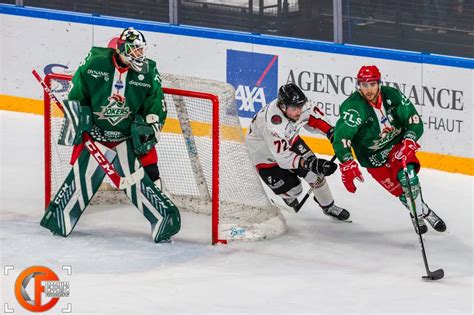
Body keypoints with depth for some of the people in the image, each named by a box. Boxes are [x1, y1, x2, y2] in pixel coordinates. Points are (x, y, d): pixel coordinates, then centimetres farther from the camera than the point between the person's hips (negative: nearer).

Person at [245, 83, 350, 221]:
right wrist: (308, 163, -54)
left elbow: (313, 118, -1)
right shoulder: (273, 125, -44)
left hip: (287, 140, 6)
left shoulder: (297, 105, -24)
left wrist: (331, 131, -13)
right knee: (292, 189, -5)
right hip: (264, 152, -6)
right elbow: (283, 157, -43)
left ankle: (328, 206, 15)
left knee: (314, 171, -4)